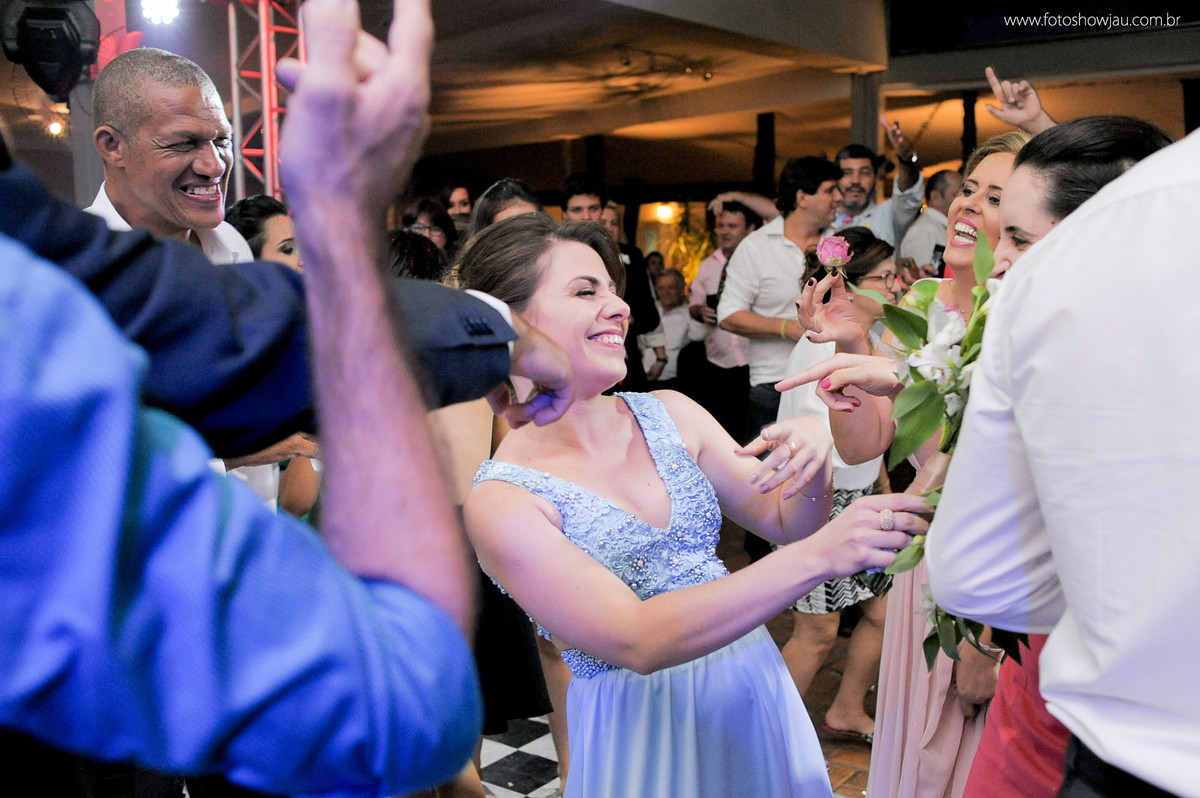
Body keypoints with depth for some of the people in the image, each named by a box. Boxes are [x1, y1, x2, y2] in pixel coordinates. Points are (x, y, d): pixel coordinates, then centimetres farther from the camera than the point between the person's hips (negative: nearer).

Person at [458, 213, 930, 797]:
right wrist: (816, 556, -33)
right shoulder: (500, 503, -19)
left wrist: (812, 461, -19)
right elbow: (635, 642, -27)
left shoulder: (670, 414, -3)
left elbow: (784, 521, 4)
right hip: (641, 729, -4)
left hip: (754, 688, 5)